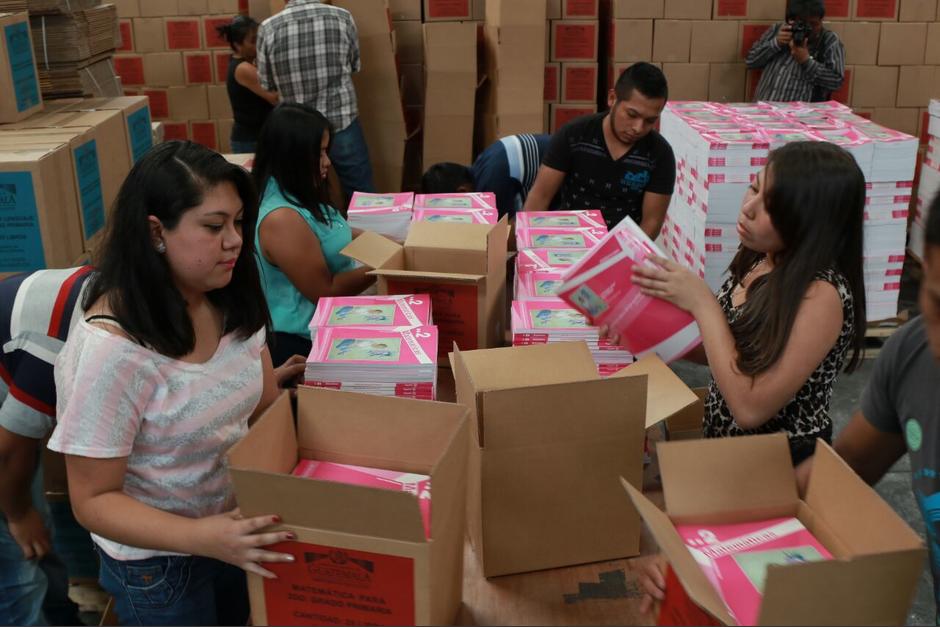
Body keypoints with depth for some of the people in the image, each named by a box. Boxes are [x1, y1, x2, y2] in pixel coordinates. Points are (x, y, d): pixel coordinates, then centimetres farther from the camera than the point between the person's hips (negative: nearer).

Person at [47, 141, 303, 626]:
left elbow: (268, 410, 2)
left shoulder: (232, 303, -10)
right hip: (159, 566, -6)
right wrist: (200, 537, -35)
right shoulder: (111, 347, -29)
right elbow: (94, 500, -22)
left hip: (234, 530, 6)